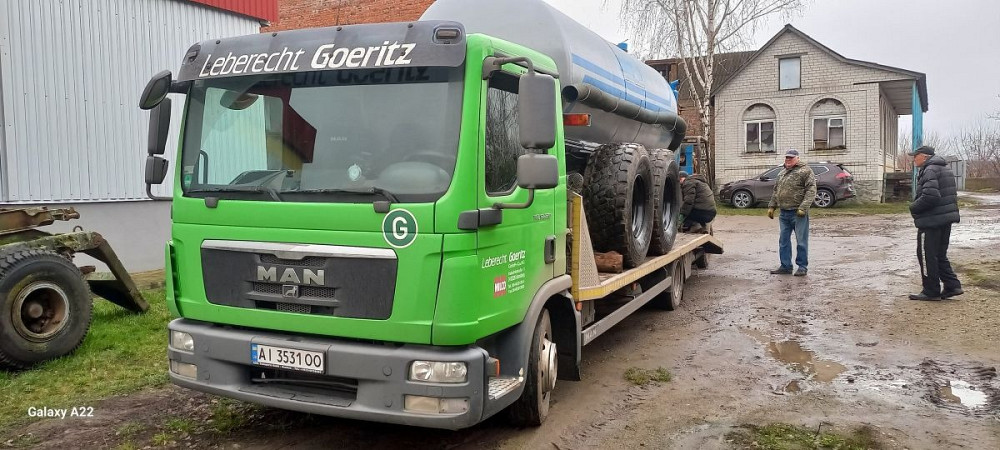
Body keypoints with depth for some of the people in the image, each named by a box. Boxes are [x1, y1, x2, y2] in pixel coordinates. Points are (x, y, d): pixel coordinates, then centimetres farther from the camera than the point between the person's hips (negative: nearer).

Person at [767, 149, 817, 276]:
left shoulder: (805, 171, -5)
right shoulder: (782, 173, 18)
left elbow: (811, 190, -13)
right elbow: (776, 190, 26)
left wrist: (803, 207, -21)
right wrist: (771, 206, 16)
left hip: (798, 213, -7)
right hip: (784, 213, 7)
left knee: (801, 241, -1)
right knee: (783, 240, 10)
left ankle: (802, 267, 8)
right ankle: (785, 267, 17)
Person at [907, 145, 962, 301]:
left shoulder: (930, 171, -16)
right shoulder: (945, 169, 16)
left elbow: (930, 196, -28)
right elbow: (951, 195, 21)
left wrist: (913, 208, -12)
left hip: (931, 221, -10)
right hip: (946, 219, 10)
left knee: (927, 256, 0)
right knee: (940, 255, 18)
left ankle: (931, 291, 5)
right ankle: (952, 285, 16)